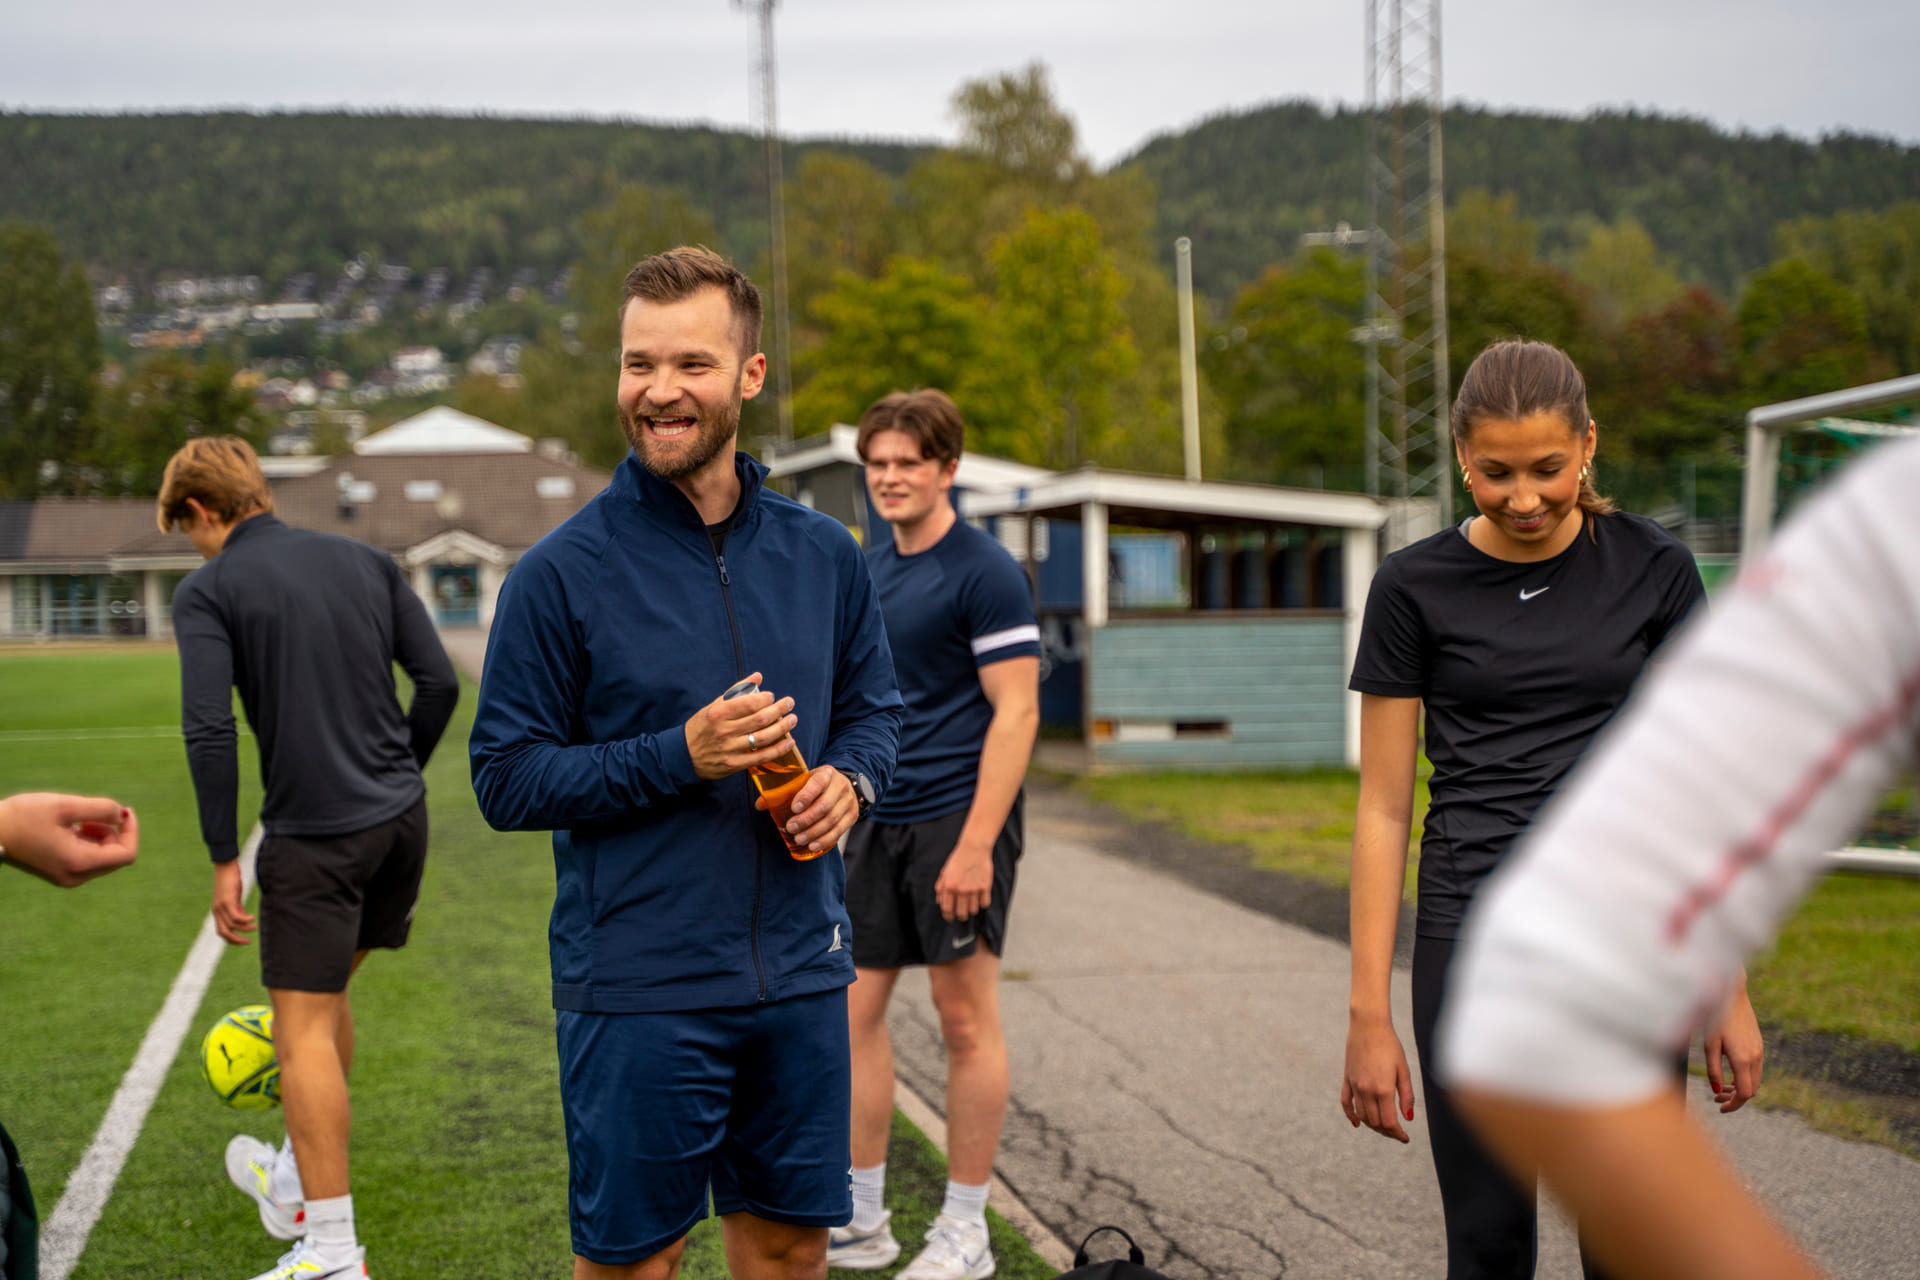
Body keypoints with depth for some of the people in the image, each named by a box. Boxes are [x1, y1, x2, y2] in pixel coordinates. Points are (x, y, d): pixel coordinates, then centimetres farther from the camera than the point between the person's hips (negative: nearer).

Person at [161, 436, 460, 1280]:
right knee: (325, 993, 24)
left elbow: (209, 729, -15)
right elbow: (439, 682, 7)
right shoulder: (365, 561, 10)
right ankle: (297, 1180, 39)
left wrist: (224, 858, -10)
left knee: (303, 1028, 1)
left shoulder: (208, 590, -6)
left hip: (314, 833, -6)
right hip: (401, 819, 6)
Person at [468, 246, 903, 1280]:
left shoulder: (824, 555, 6)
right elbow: (506, 778, -8)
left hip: (801, 977, 4)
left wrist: (849, 780, -5)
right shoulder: (562, 573, -8)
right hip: (635, 989, -4)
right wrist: (679, 757, -19)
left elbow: (873, 707, 18)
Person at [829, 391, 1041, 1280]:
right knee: (854, 1007, 8)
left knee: (966, 1020, 1)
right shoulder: (870, 567, 12)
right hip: (876, 821, 8)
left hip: (956, 821, -7)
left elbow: (1016, 714, -15)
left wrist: (976, 843, -21)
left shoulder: (983, 573, -11)